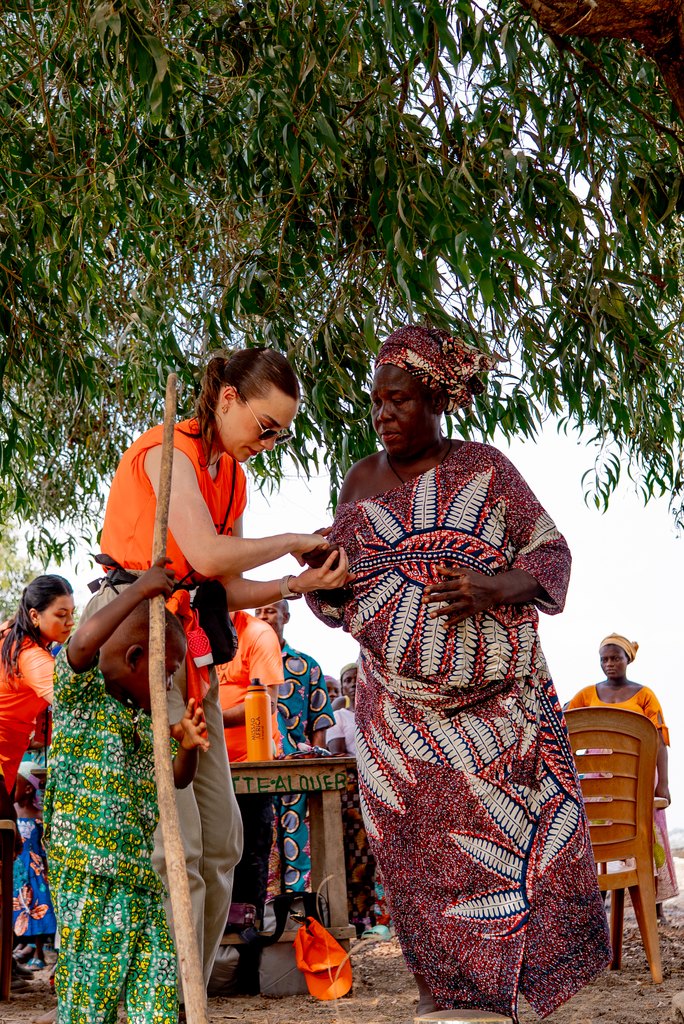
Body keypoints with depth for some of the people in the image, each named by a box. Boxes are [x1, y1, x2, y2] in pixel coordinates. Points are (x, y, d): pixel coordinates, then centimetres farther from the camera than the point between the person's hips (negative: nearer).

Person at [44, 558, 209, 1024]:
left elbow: (177, 778, 21)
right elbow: (83, 644, -24)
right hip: (86, 870, -7)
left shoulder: (145, 720, 19)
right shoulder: (81, 692, -3)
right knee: (91, 985, -5)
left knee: (155, 978, 3)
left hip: (138, 876, 7)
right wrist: (140, 591, -20)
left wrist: (187, 748, -2)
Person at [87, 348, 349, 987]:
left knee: (220, 840, 7)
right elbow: (209, 556, -22)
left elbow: (224, 591, 12)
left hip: (188, 652, 9)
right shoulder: (168, 449, -10)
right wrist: (293, 543, -9)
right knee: (174, 843, -13)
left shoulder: (230, 474, 16)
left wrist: (302, 584, -2)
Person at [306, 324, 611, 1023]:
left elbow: (550, 553, 2)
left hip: (497, 703, -2)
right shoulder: (361, 483, 10)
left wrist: (495, 586, -18)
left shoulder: (484, 468, 2)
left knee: (515, 846, -6)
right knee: (422, 860, 0)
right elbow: (340, 599, 13)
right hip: (399, 709, 2)